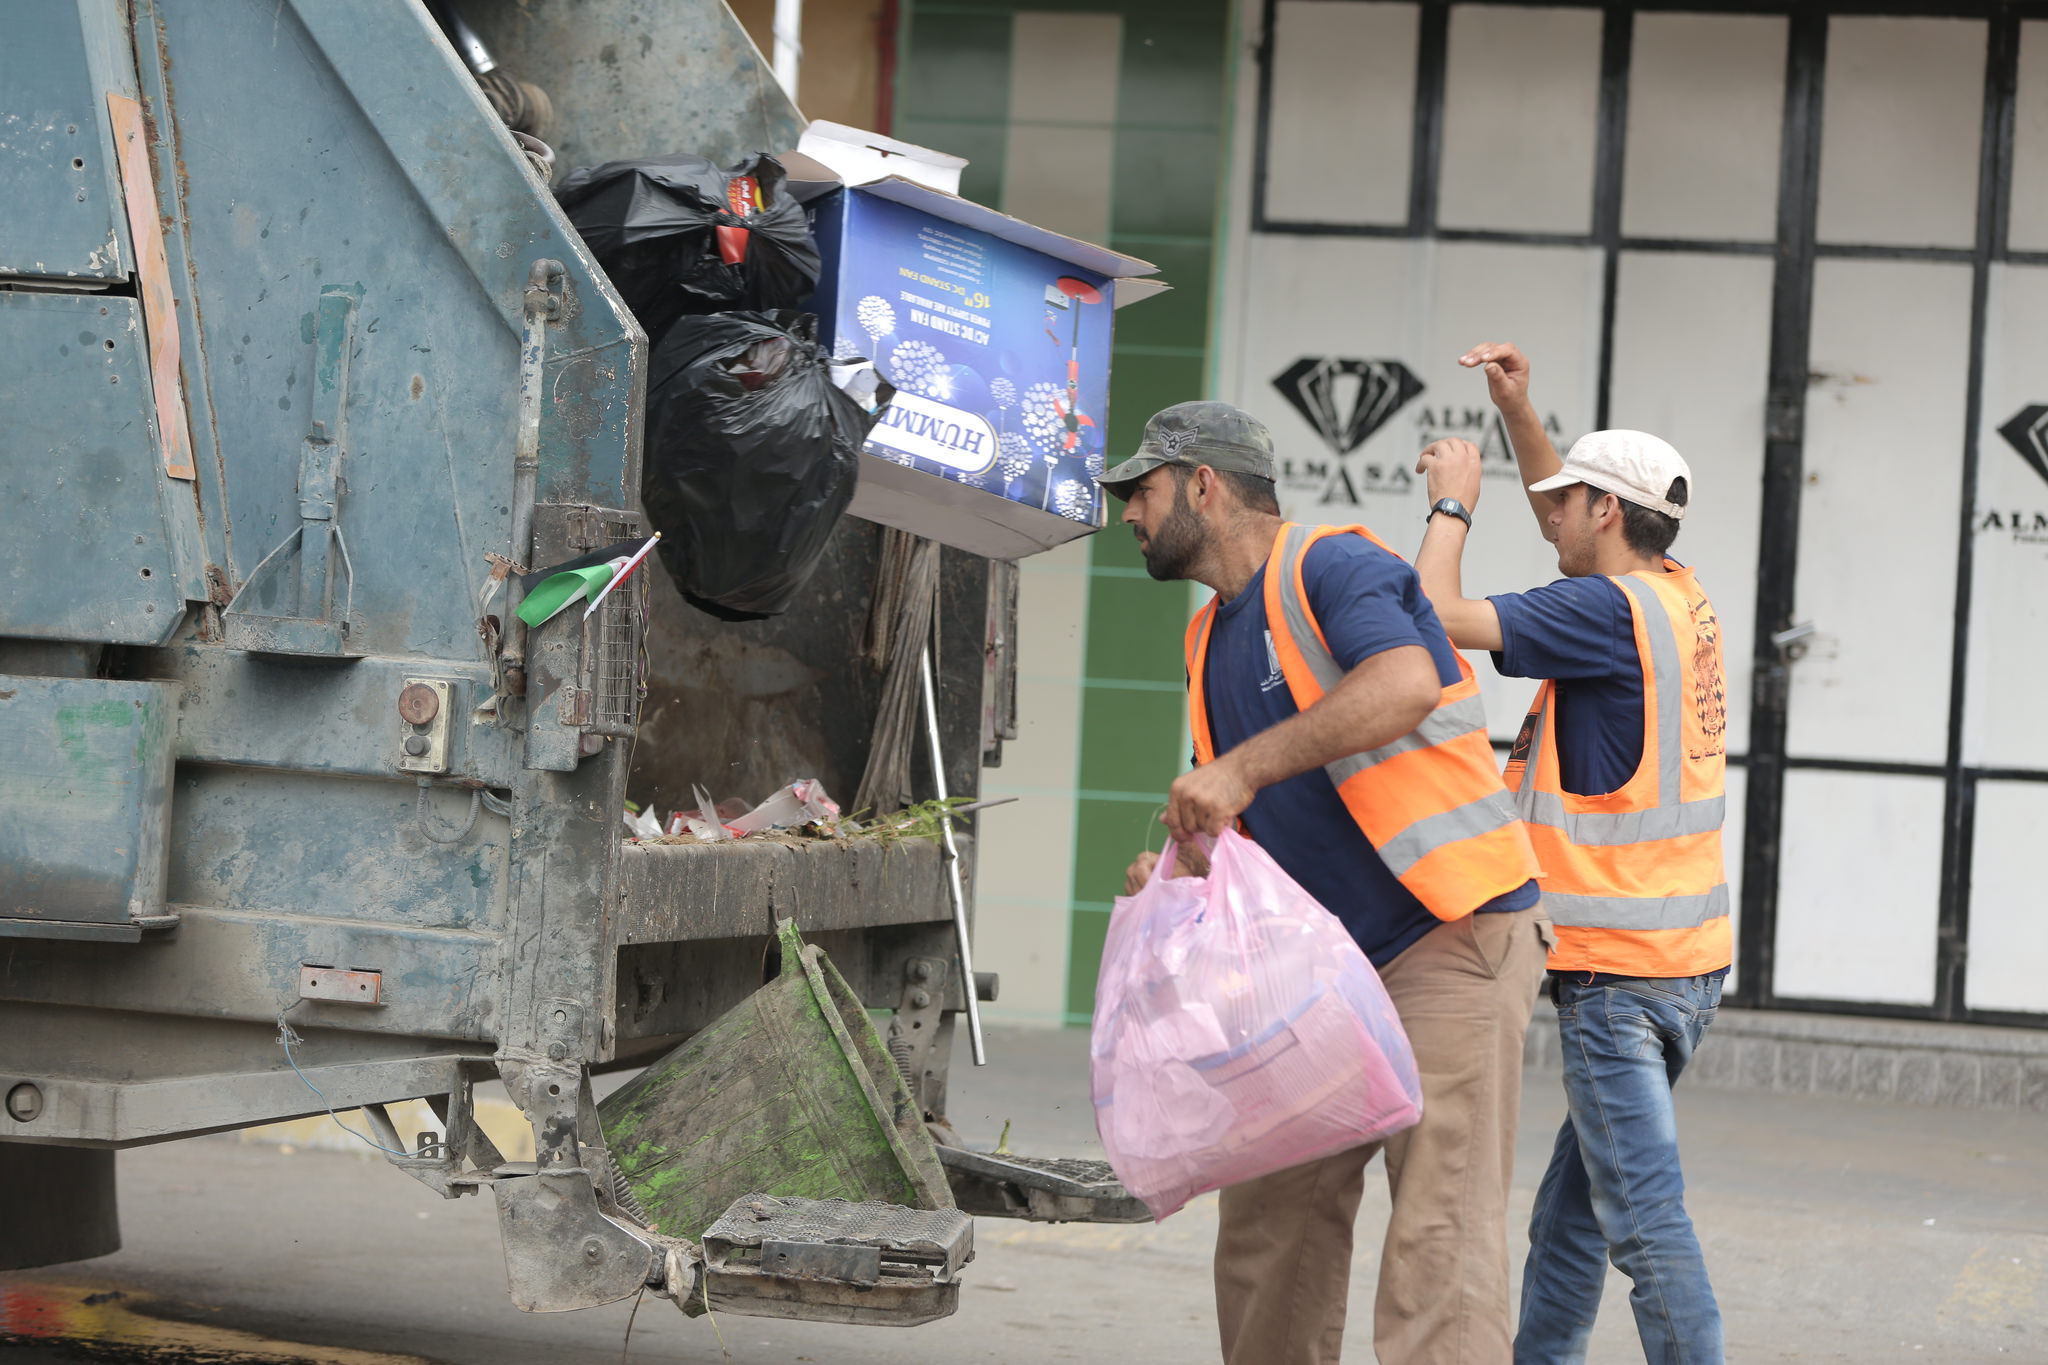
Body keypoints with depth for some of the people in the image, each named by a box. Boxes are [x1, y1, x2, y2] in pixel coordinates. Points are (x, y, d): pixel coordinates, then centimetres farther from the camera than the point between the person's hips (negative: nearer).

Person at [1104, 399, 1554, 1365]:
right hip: (1325, 962, 9)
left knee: (1439, 1233, -15)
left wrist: (1246, 767, -31)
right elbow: (1240, 821, 23)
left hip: (1454, 940, -9)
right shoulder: (1211, 639, 18)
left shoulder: (1330, 565, -9)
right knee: (1268, 1221, 8)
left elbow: (1407, 684, -30)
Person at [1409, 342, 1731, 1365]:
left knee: (1643, 1220, -10)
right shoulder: (1678, 594, 11)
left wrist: (1453, 502, -1)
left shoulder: (1610, 610, -15)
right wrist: (1517, 410, 19)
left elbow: (1437, 614, -17)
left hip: (1620, 972, -10)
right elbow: (1572, 513, 29)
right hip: (1686, 960, 10)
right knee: (1568, 1210, 15)